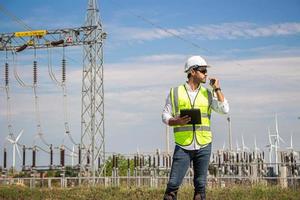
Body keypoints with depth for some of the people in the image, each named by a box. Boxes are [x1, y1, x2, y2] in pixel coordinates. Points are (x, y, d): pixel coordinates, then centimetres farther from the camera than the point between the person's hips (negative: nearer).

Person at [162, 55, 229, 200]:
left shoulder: (208, 94, 11)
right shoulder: (175, 92, 5)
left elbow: (224, 109, 0)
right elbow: (165, 117, 5)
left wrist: (217, 89, -1)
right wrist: (177, 121, -15)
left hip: (203, 146, 2)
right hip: (182, 146, -2)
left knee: (200, 185, 5)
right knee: (173, 184, -7)